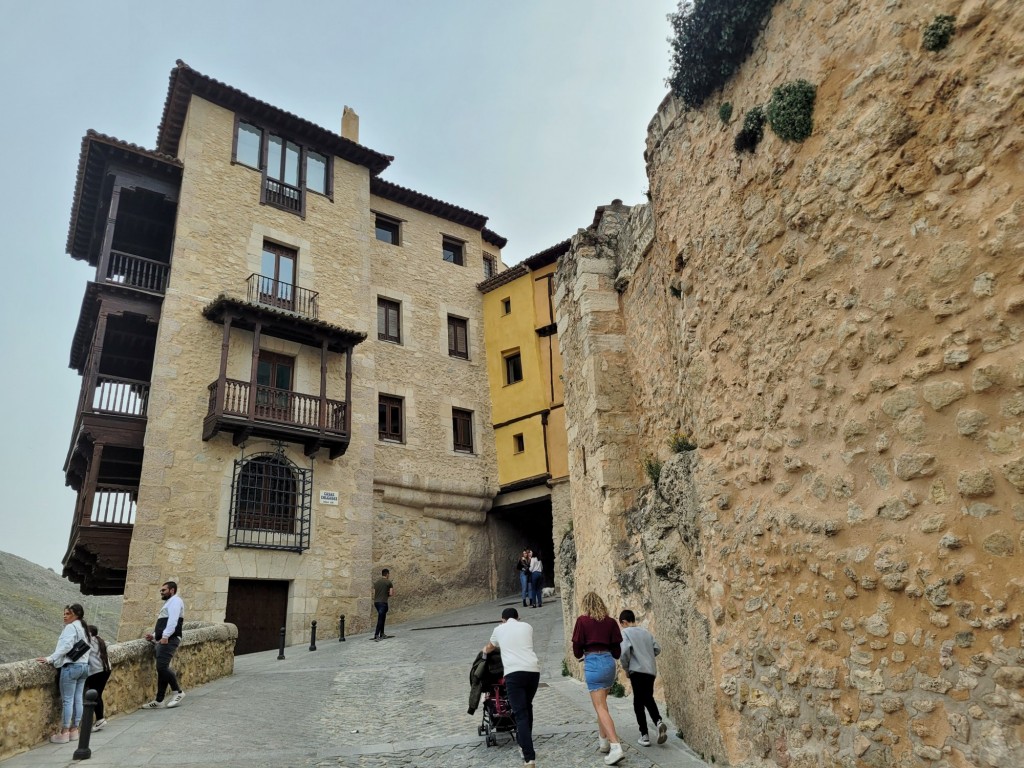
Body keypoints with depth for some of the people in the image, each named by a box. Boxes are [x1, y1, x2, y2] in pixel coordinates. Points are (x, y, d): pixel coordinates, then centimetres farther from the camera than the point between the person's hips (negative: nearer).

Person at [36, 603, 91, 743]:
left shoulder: (71, 627, -9)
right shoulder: (84, 628, 17)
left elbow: (65, 647, -21)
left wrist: (50, 659, -26)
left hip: (71, 666, -8)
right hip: (84, 666, 8)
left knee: (67, 700, -3)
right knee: (78, 699, 9)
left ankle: (64, 733, 0)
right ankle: (74, 730, 14)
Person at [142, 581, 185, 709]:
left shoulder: (175, 601, -2)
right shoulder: (168, 603, 29)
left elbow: (173, 620, -16)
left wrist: (165, 636, -24)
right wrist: (154, 636, 15)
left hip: (169, 640, -10)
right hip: (163, 640, 10)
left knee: (162, 667, -17)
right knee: (161, 669, 7)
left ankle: (178, 692, -8)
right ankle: (158, 701, 8)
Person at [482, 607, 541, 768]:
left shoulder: (499, 629, 17)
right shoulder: (527, 627, 20)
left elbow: (489, 648, 37)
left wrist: (485, 651, 62)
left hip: (514, 672, -3)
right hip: (533, 670, 3)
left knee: (521, 713, -4)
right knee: (527, 708, 24)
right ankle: (524, 744, 32)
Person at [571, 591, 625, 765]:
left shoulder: (582, 621, -4)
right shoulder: (610, 622, 6)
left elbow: (577, 649, -2)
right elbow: (617, 651, 7)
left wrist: (580, 656, 20)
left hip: (593, 663, -5)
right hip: (609, 662, 5)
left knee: (601, 707, -4)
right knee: (602, 703, 23)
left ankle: (616, 747, -16)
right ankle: (603, 741, 32)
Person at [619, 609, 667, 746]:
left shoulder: (625, 632, -4)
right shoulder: (646, 632, 14)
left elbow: (624, 651, -17)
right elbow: (657, 649, 12)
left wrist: (626, 668, -3)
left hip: (637, 670, -5)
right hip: (651, 670, 5)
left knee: (639, 702, 5)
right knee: (648, 699, 20)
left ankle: (644, 735, 4)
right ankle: (659, 721, -4)